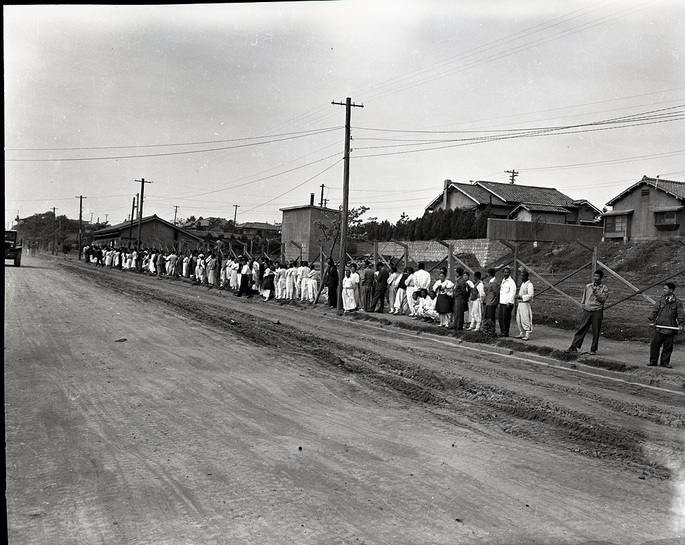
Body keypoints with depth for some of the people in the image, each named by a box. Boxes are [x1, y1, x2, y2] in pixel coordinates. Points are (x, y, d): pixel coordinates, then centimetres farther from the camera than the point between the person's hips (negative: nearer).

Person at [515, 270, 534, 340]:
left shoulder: (529, 284, -12)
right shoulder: (522, 284, 15)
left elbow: (530, 295, -19)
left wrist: (520, 297, -18)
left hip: (525, 304, -9)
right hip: (520, 304, 9)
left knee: (525, 320, -6)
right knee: (519, 320, 11)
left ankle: (527, 335, 0)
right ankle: (521, 333, 20)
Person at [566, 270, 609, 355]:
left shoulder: (604, 289, 2)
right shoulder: (588, 286, 13)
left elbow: (603, 299, -10)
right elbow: (583, 298, 21)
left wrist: (595, 292, -16)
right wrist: (583, 304, 6)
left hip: (597, 312, -2)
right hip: (587, 311, 2)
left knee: (596, 331, 0)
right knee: (581, 329, 0)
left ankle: (593, 349, 10)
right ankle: (574, 347, 0)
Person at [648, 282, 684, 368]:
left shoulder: (677, 302, 2)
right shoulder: (661, 300, 8)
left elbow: (680, 314, 0)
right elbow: (655, 310, 5)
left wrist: (681, 324, -12)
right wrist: (653, 320, -7)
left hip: (670, 328, -1)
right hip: (659, 326, 1)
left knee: (668, 346, 5)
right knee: (655, 344, 0)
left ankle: (665, 362, 17)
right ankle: (653, 361, 11)